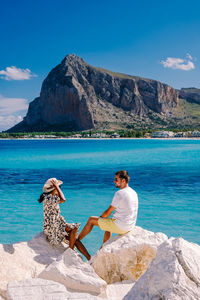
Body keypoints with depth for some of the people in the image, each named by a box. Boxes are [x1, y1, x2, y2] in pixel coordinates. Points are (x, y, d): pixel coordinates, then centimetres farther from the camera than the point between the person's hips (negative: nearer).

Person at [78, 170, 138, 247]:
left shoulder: (119, 193, -19)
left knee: (91, 220, 7)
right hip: (130, 226, 8)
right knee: (108, 224, 36)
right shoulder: (133, 192, 7)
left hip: (120, 226, -8)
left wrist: (100, 218, 7)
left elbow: (108, 212, -13)